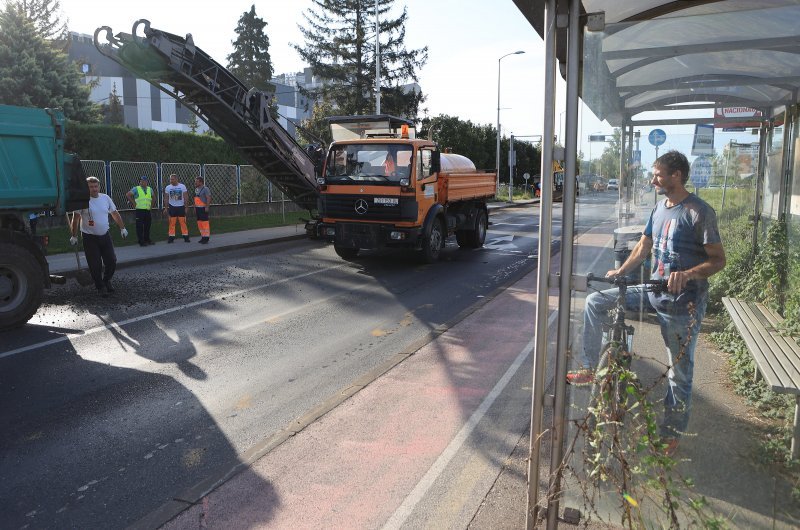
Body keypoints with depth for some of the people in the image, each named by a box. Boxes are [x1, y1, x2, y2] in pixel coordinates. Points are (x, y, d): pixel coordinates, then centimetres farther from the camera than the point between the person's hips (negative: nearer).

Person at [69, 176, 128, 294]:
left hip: (105, 236, 4)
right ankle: (100, 287, 16)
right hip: (90, 237, -4)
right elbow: (76, 218, -8)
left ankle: (107, 281, 30)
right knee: (95, 265, 0)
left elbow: (115, 214, 15)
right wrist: (74, 236, -9)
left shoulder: (106, 198, 4)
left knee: (111, 261, 6)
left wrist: (122, 228, 16)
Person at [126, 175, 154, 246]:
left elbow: (153, 197, 27)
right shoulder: (136, 189, -3)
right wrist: (133, 203, -10)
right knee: (140, 227, -3)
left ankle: (147, 240, 22)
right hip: (140, 210, -5)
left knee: (147, 226, 11)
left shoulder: (150, 189, 13)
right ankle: (141, 242, 1)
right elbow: (128, 195, -10)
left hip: (148, 211, 5)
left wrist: (151, 205, 15)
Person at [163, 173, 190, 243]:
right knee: (171, 223, 0)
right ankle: (171, 237, 5)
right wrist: (166, 207, 0)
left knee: (183, 222, -1)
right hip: (172, 207, 1)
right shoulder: (168, 187, 2)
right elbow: (166, 198, 6)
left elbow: (186, 197, 0)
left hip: (181, 207, -1)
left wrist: (186, 206, -5)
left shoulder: (182, 186, -2)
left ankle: (186, 237, 5)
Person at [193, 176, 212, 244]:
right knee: (199, 223, 11)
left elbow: (209, 198, -17)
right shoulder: (196, 189, 17)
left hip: (203, 208, -9)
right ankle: (203, 237, 19)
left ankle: (206, 238, -7)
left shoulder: (205, 189, -11)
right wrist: (195, 207, 19)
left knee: (205, 223, -9)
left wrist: (207, 207, -23)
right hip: (198, 208, 9)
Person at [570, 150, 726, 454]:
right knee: (595, 302, -2)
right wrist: (620, 272, 10)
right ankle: (589, 369, 6)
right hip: (654, 291, 7)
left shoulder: (700, 212, -13)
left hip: (683, 301, -7)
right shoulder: (660, 208, 9)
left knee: (680, 372, 4)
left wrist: (687, 274, -31)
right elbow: (644, 247, 18)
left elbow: (718, 260, -14)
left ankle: (672, 432, 22)